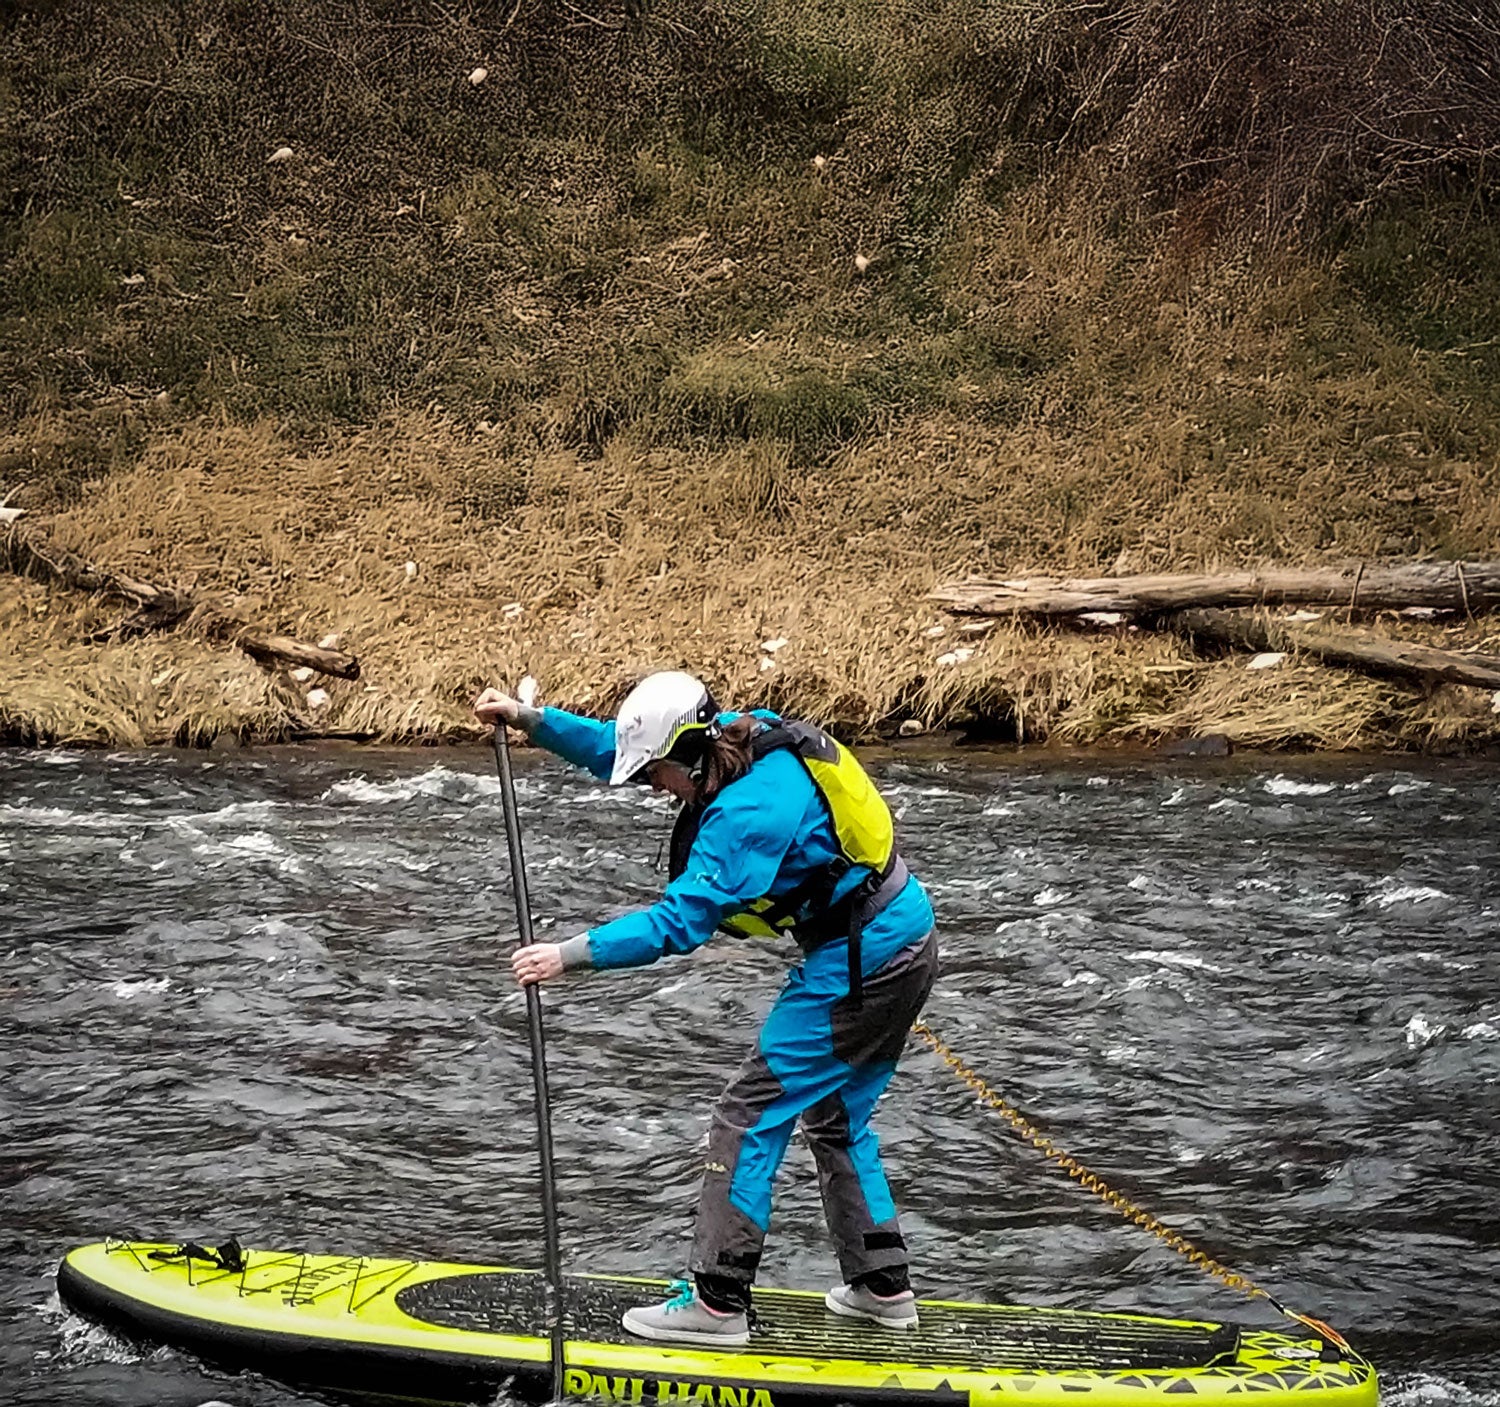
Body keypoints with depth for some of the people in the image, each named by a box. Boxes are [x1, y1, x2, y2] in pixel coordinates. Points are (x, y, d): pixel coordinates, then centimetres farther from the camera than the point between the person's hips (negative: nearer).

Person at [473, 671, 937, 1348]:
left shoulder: (749, 811, -24)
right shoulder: (750, 737, 3)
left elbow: (680, 921, -26)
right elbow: (615, 749, 13)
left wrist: (569, 955, -24)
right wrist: (528, 719, 7)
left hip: (856, 966, -10)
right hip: (905, 943, 10)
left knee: (749, 1118, -4)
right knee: (836, 1121, 21)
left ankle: (718, 1303, -1)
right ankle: (882, 1286, 26)